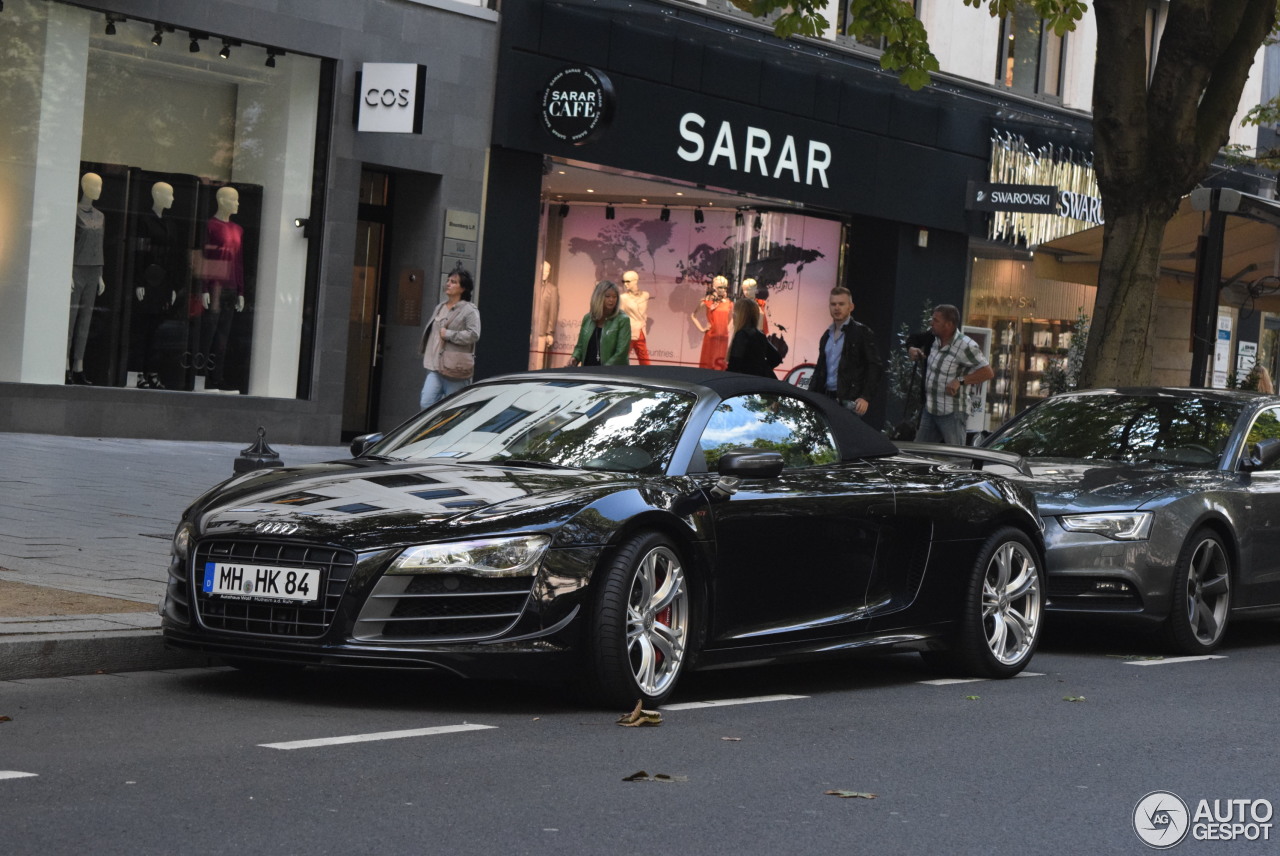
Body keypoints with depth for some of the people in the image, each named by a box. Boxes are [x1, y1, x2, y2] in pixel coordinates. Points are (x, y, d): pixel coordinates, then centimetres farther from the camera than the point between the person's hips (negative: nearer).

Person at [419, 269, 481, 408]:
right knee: (426, 404, -4)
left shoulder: (469, 310, -7)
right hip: (435, 368, 7)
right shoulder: (440, 307, 17)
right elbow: (429, 331, 27)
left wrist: (448, 334, -15)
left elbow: (473, 334, -19)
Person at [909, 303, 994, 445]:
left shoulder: (965, 346, -16)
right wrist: (912, 351, 4)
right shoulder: (935, 339, 7)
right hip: (929, 411, 8)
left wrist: (960, 381, -25)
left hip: (951, 413, -8)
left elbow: (988, 372, -17)